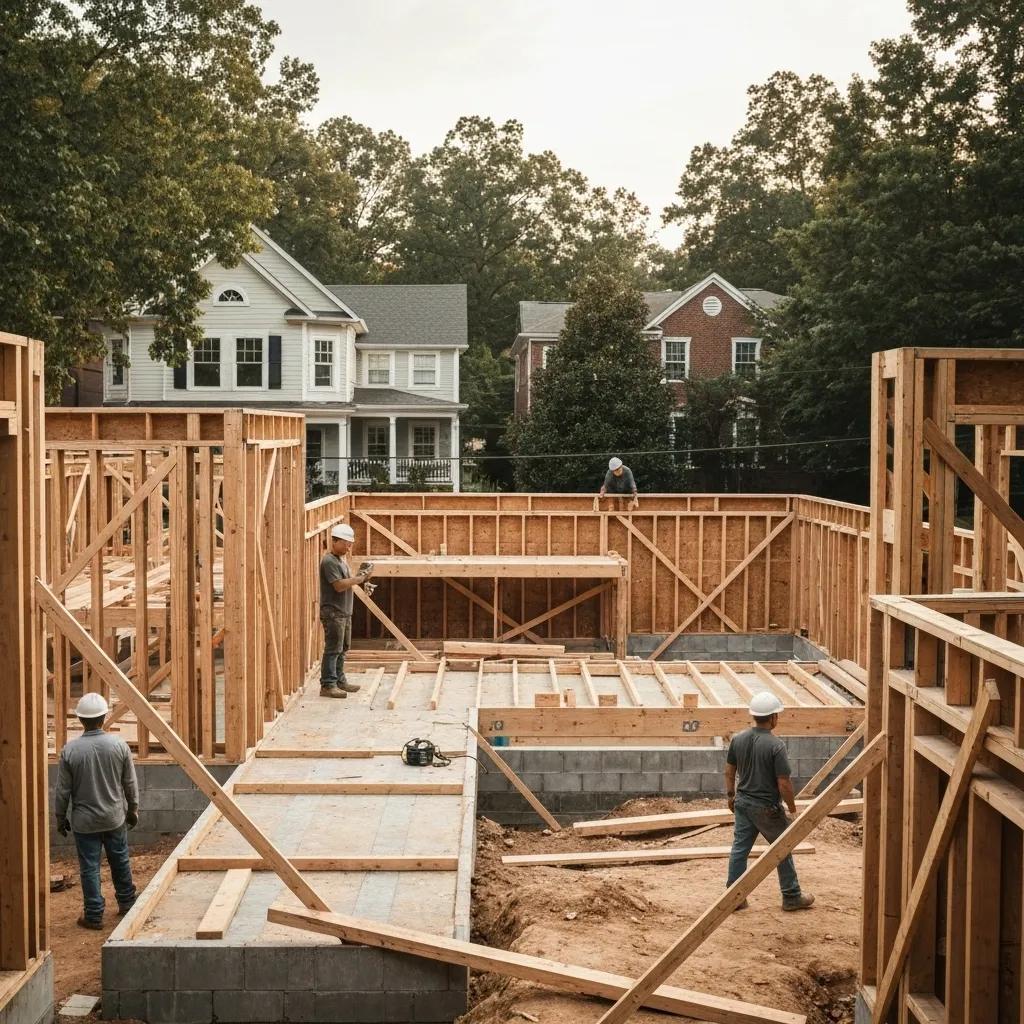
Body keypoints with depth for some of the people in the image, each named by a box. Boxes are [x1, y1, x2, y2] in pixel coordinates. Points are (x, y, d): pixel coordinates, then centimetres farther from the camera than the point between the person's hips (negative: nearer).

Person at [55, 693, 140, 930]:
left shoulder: (70, 750, -14)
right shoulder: (119, 745, -10)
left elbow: (63, 790, -7)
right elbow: (130, 783, -1)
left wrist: (60, 817, 7)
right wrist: (133, 809, 14)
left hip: (84, 821, -2)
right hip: (115, 817, 2)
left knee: (89, 868, 7)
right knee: (120, 861, 19)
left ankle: (94, 916, 13)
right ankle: (126, 902, 34)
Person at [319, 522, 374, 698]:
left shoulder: (341, 560, 16)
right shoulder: (329, 561, -15)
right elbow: (339, 585, -22)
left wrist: (360, 578, 2)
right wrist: (360, 578, -19)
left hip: (344, 612, 10)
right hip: (333, 612, -10)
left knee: (342, 649, 15)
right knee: (333, 649, -8)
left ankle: (339, 680, 23)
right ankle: (327, 685, -6)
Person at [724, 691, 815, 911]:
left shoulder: (738, 739, -3)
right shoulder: (776, 745, -21)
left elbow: (729, 771, 8)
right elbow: (784, 783, -19)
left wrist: (731, 795, 22)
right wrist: (793, 809, -5)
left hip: (743, 803, 5)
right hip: (767, 808, -5)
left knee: (740, 848, 10)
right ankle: (791, 897, 22)